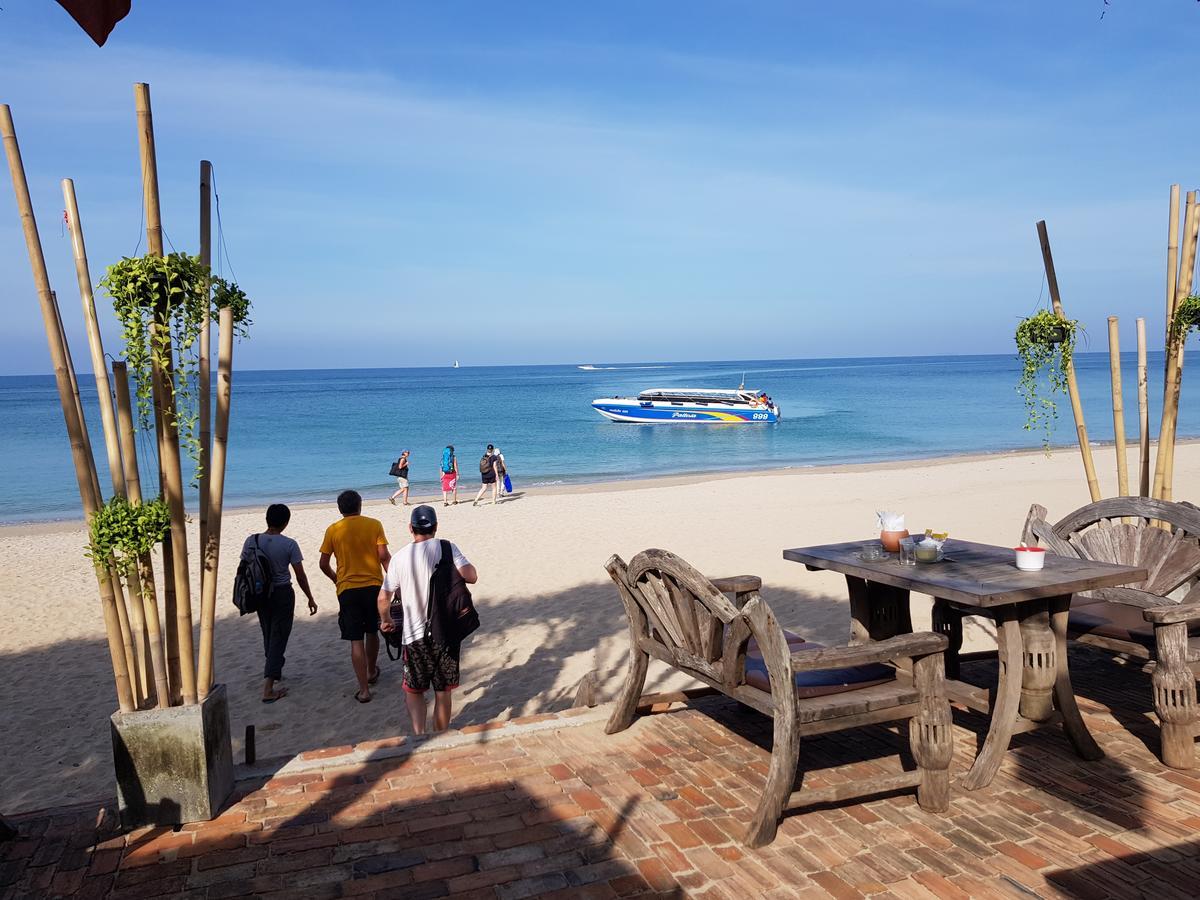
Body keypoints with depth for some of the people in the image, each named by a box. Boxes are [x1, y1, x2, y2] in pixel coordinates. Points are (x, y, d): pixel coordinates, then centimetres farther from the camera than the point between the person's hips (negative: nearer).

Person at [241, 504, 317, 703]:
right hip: (283, 594, -4)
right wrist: (310, 599, 2)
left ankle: (274, 671, 44)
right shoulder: (289, 544, -14)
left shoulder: (251, 541, -5)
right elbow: (300, 576, -9)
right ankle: (268, 689, -6)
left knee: (268, 636, 23)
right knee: (278, 638, 1)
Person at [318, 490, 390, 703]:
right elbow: (384, 556, -8)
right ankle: (372, 672, 41)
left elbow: (323, 564, 2)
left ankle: (364, 690, -1)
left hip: (347, 589, -1)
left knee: (356, 640, 1)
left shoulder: (332, 530, -1)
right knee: (372, 632, 22)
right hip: (374, 586, 1)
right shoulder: (374, 525, -2)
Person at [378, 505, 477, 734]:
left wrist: (386, 620, 20)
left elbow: (384, 598, 0)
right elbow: (471, 577, -15)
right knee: (443, 692, 14)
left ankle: (419, 734, -5)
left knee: (413, 691, 15)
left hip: (415, 635, 0)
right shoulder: (447, 548, -7)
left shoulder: (400, 557, -3)